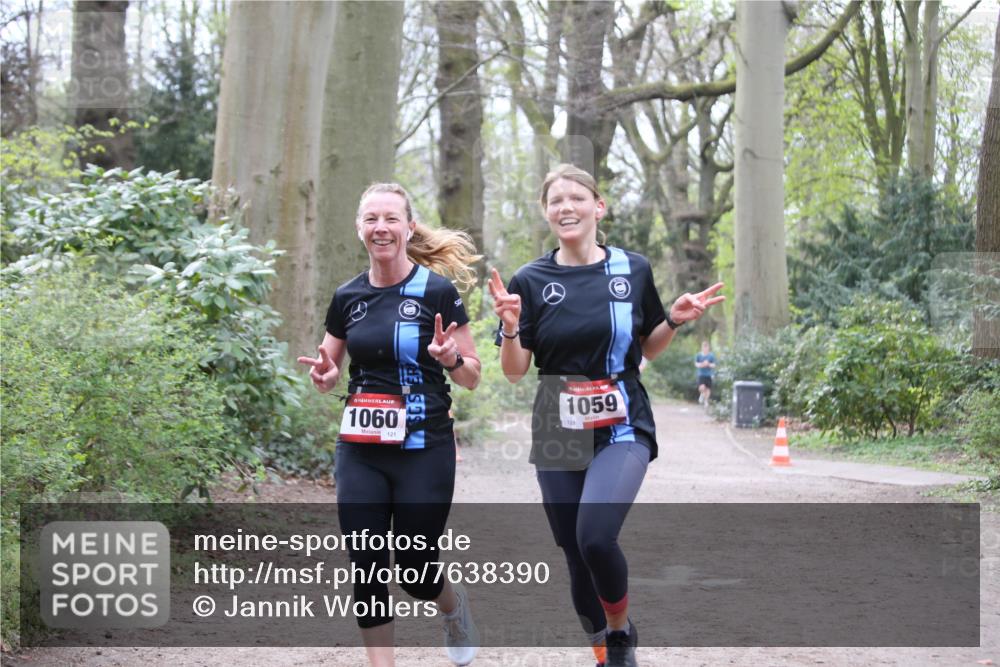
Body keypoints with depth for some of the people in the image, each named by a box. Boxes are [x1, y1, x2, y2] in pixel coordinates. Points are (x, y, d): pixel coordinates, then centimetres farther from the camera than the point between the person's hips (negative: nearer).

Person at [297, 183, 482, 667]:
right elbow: (328, 374, 16)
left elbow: (471, 378, -2)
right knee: (367, 570, -1)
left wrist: (450, 359, -24)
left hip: (423, 451, -3)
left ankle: (453, 608, 38)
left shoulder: (438, 291, -7)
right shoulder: (348, 297, 4)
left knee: (415, 570, 4)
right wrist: (323, 375, -8)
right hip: (360, 453, 4)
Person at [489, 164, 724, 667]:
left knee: (595, 536, -25)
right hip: (558, 435, 2)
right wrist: (510, 327, -18)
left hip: (623, 429, -2)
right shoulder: (530, 281, 1)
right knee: (576, 556, 6)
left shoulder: (633, 270, 1)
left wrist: (674, 320, -4)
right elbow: (514, 371, 0)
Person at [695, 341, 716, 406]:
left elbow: (713, 365, 0)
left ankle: (706, 401, 25)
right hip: (701, 374, -1)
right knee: (702, 387, -20)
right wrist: (702, 364, -17)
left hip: (709, 375, 1)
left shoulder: (711, 356, -1)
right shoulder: (698, 355, 1)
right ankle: (702, 395, 14)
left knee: (708, 389, 3)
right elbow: (696, 364, 2)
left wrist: (708, 364, -19)